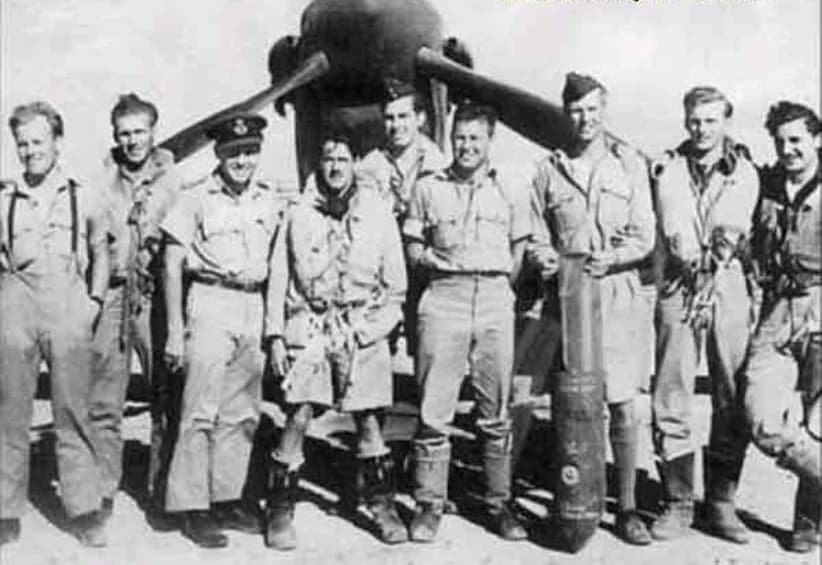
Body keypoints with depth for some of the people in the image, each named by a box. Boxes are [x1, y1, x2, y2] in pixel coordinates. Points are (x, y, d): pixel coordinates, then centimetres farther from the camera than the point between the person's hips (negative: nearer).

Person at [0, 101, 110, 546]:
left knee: (73, 411, 0)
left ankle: (84, 511, 6)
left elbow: (100, 252, 19)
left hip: (68, 307, -1)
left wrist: (95, 300, 10)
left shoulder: (82, 197, 10)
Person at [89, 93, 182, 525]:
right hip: (110, 295, 1)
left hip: (157, 295, -1)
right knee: (103, 402, 3)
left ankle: (163, 489, 14)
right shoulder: (101, 180, 9)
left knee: (168, 396, 1)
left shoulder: (171, 179, 6)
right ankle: (103, 490, 14)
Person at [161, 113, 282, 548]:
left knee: (242, 412, 10)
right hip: (210, 304, -5)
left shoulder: (270, 201, 10)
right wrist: (175, 331, -7)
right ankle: (191, 507, 4)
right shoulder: (196, 198, -3)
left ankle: (227, 497, 21)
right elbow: (172, 267, -2)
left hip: (254, 307, 5)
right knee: (201, 410, -6)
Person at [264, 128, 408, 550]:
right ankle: (280, 511, 7)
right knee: (297, 416, -6)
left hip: (362, 329, 1)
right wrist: (275, 336, 1)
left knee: (368, 420, 2)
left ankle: (381, 505, 18)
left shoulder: (378, 215, 8)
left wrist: (379, 325, -1)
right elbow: (278, 279, 7)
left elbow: (396, 282, 10)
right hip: (308, 325, 0)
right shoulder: (299, 216, 7)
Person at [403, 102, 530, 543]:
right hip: (443, 297, -1)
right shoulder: (428, 189, 12)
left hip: (495, 298, 1)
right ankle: (429, 505, 7)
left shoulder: (510, 192, 14)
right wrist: (431, 260, -4)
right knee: (434, 410, -3)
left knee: (496, 412, 5)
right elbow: (412, 251, 11)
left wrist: (507, 270, 1)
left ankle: (499, 503, 15)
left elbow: (520, 255, 15)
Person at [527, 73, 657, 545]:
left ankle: (627, 506, 11)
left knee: (623, 405, 0)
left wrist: (612, 258, -16)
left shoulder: (629, 163, 6)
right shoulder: (549, 169, 9)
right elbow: (538, 236, 12)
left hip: (617, 293, -1)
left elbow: (645, 236, 2)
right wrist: (545, 258, -10)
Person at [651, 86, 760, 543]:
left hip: (730, 289, 1)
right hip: (678, 289, 0)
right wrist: (708, 252, -13)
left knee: (732, 402, 2)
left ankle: (721, 502, 15)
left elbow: (734, 226, -2)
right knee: (671, 401, -1)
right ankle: (678, 503, 9)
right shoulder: (668, 169, 10)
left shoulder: (744, 173, 12)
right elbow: (674, 228, -4)